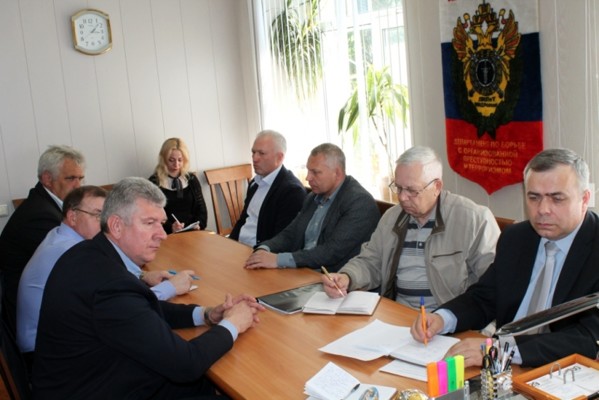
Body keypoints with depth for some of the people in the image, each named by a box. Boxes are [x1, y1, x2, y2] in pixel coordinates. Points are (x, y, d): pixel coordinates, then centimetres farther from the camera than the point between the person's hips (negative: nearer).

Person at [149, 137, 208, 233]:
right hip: (168, 235, -2)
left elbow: (201, 207, 13)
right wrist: (170, 227, -18)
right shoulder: (154, 183, 2)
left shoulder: (191, 179, 14)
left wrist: (198, 225, -6)